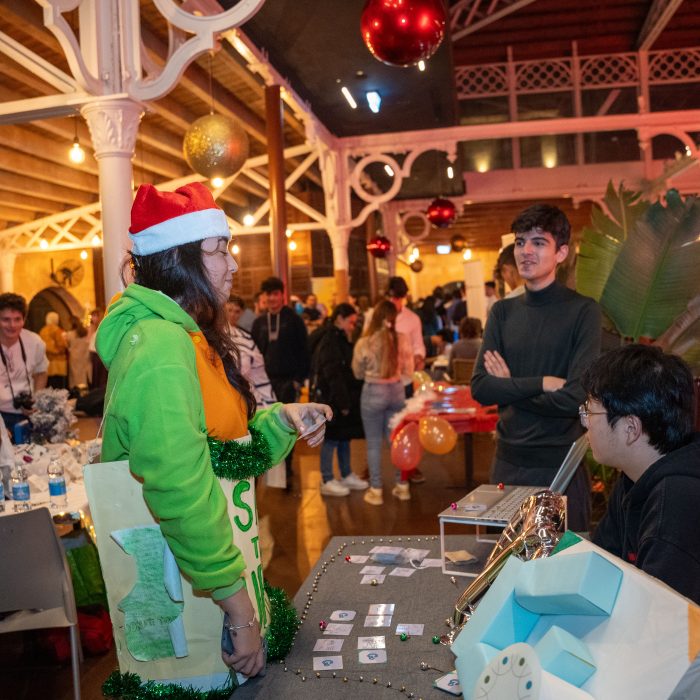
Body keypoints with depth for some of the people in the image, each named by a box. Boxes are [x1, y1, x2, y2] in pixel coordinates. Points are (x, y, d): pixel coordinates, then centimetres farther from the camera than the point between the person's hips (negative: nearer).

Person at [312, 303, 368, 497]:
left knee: (345, 437, 15)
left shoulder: (342, 340, 14)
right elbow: (333, 375, -20)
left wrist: (349, 400, 10)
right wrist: (343, 402, -20)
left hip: (345, 397, 9)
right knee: (332, 438, -1)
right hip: (332, 399, -9)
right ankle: (326, 481, 10)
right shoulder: (330, 342, -16)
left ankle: (346, 475, 27)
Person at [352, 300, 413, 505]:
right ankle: (402, 486, 24)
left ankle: (376, 491, 13)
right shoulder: (402, 340, -9)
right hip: (396, 391, 3)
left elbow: (358, 373, 0)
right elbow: (408, 370, 2)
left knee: (374, 443, 8)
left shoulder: (364, 343, -15)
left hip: (373, 393, -3)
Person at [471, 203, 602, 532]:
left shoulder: (583, 311, -9)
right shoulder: (503, 312, 5)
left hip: (560, 465, -4)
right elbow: (480, 388, -5)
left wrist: (510, 389, -8)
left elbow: (577, 397, -18)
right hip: (507, 461, 4)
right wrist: (542, 383, -15)